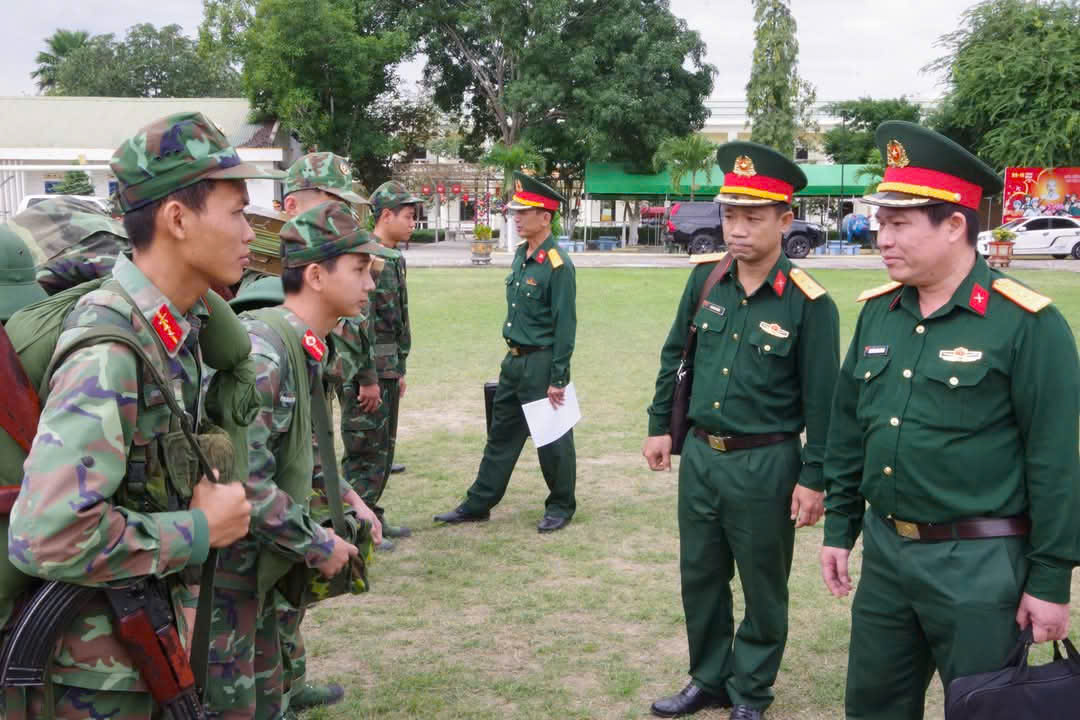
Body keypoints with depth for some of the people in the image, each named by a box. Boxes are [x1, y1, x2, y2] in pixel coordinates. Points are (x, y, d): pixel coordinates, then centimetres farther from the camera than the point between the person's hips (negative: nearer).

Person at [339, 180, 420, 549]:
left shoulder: (393, 260, 15)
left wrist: (398, 371, 21)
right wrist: (367, 379, -22)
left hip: (387, 372, 10)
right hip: (366, 374, -10)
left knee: (383, 448, 16)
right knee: (364, 452, -3)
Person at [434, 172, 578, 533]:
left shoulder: (558, 265, -17)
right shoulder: (520, 255, 8)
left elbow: (565, 326, -18)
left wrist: (557, 379, -18)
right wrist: (513, 359, 18)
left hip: (542, 364, -9)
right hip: (514, 360, 9)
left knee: (552, 440, 5)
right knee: (501, 435, 15)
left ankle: (561, 507, 21)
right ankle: (478, 504, 24)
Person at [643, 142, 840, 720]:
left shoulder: (809, 303, -14)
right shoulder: (706, 276, -1)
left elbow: (821, 399, -10)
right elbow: (675, 355, 11)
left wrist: (813, 478, -10)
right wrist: (660, 426, 11)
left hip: (765, 466, -5)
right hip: (699, 455, 5)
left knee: (762, 586, 11)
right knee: (700, 577, 17)